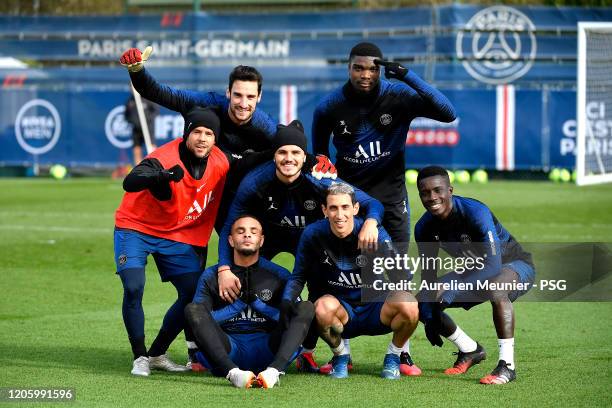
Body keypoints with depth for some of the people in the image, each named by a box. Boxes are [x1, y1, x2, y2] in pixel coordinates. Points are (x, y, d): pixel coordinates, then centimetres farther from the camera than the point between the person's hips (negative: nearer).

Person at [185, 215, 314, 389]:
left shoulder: (279, 275, 16)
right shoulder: (211, 276, 15)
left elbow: (292, 319, 5)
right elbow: (200, 318, 3)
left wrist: (257, 302, -4)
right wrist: (238, 304, -4)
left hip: (267, 352, 1)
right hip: (226, 350, 0)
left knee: (306, 307, -18)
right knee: (192, 308, -23)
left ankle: (273, 371, -43)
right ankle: (233, 373, -45)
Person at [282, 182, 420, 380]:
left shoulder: (374, 233, -13)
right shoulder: (313, 234, -9)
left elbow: (404, 279, -17)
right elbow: (299, 276, 1)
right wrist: (286, 303, -16)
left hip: (374, 311, 0)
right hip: (341, 315, 0)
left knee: (408, 306, -31)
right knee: (324, 307, -36)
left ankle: (393, 357, 0)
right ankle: (340, 356, -3)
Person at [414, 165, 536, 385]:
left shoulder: (475, 212, -32)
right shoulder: (424, 227, -13)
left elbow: (494, 264, -39)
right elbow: (429, 273, -1)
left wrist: (454, 289, -47)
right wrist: (428, 317, -9)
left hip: (515, 263, -7)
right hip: (475, 271, 7)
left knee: (496, 290, -41)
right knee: (421, 304, -5)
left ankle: (507, 365, -33)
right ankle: (470, 351, 16)